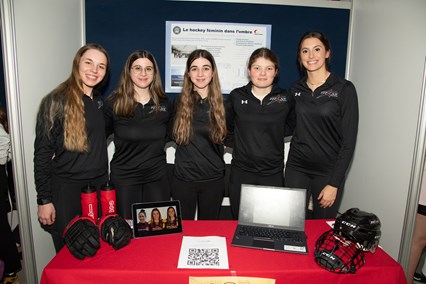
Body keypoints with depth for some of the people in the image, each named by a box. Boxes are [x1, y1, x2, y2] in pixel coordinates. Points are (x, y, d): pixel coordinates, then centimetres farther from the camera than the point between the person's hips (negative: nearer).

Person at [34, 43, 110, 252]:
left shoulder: (99, 101, 7)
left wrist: (104, 184, 13)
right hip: (66, 189, -5)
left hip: (99, 186, 5)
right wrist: (44, 199, -12)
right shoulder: (56, 101, -11)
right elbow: (42, 153, -11)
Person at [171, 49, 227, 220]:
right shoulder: (179, 102, -2)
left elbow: (229, 137, 11)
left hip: (213, 179, 0)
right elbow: (173, 135, 9)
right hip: (183, 178, 0)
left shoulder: (222, 103, -1)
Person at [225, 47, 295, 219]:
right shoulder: (236, 97, 0)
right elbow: (225, 128, 12)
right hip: (241, 173, 0)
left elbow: (290, 125, 15)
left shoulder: (285, 99, -1)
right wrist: (235, 143, 3)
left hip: (273, 174, 0)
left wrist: (274, 135, 3)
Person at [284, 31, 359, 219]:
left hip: (328, 171, -3)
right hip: (296, 168, 3)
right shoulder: (295, 89, 5)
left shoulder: (344, 89, -7)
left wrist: (334, 183, -11)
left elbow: (348, 140, -9)